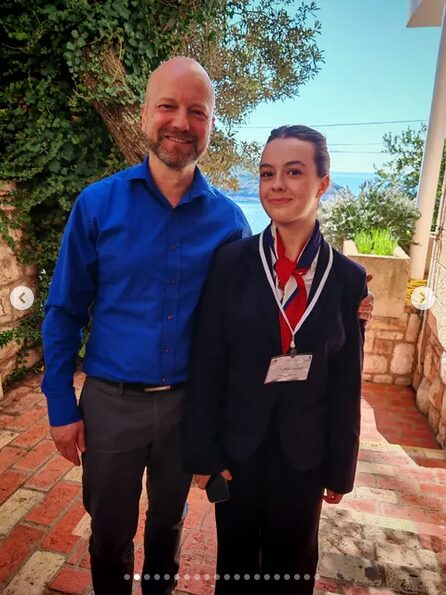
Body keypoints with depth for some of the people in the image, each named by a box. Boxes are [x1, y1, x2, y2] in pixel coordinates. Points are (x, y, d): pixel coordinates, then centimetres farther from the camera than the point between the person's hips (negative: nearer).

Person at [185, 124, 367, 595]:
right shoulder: (231, 261, -11)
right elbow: (206, 364, -9)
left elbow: (347, 383, -2)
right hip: (238, 442, 0)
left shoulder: (348, 278, -7)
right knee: (235, 557, 23)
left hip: (305, 450, 1)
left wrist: (340, 468, 3)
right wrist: (204, 451, -7)